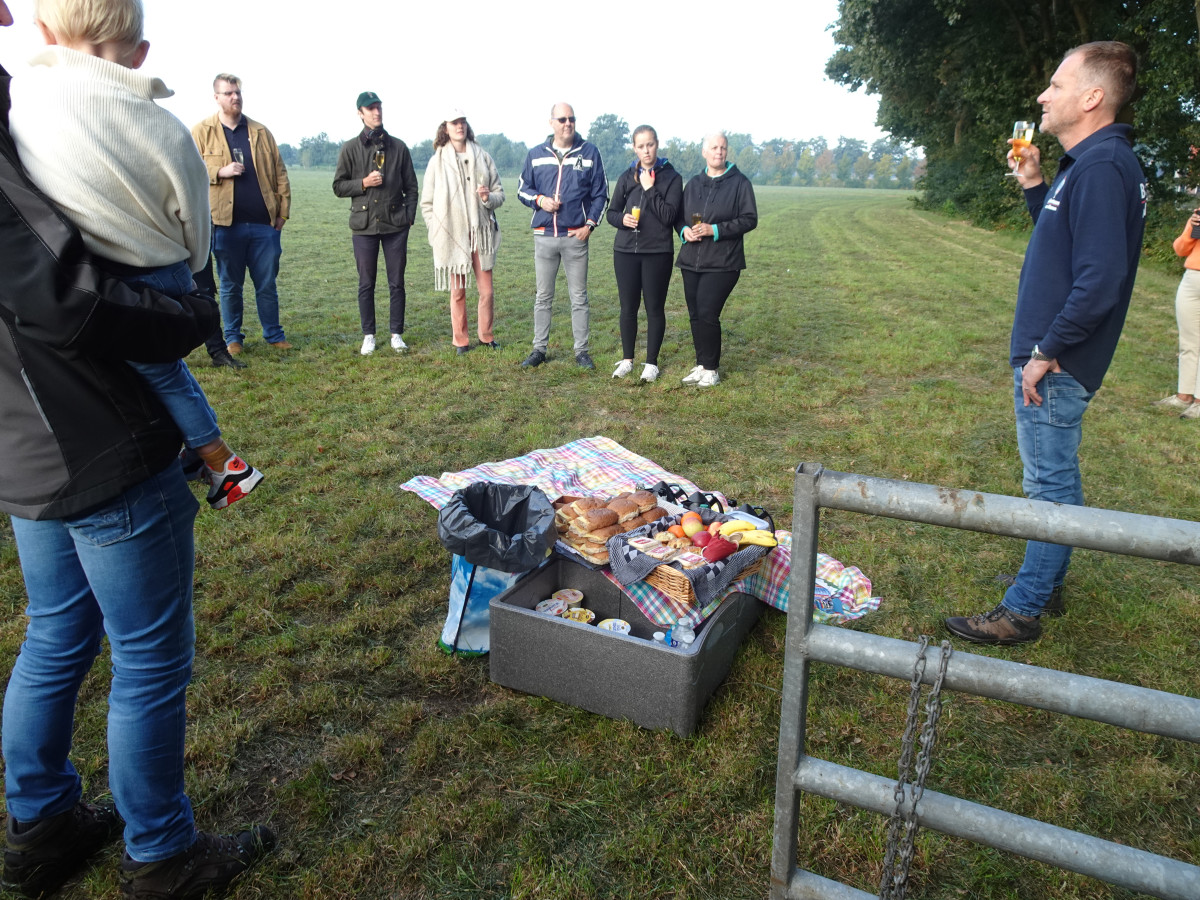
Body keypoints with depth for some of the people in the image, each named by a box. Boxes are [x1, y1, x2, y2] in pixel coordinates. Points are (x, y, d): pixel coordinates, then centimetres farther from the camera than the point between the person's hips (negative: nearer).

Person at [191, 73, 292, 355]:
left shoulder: (260, 132, 11)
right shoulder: (201, 132, 4)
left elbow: (279, 173, 10)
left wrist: (283, 211, 3)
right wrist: (220, 172, -15)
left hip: (264, 223, 2)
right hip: (226, 224, -1)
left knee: (267, 284, 8)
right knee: (230, 286, 8)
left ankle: (274, 335, 19)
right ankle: (233, 337, 19)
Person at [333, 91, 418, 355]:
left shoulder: (398, 147, 8)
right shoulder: (350, 148, 4)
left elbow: (411, 187, 10)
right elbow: (338, 186, 5)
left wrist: (409, 216, 0)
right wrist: (363, 183, -11)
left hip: (395, 226, 1)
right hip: (364, 225, -1)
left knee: (397, 283, 4)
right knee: (366, 284, 5)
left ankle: (397, 334, 14)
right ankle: (368, 336, 15)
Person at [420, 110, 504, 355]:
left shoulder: (482, 157, 6)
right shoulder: (437, 161, 3)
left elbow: (500, 194, 10)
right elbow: (427, 204, 7)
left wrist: (489, 198, -11)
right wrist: (437, 230, -2)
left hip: (481, 233, 1)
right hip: (451, 237, -1)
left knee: (487, 290, 3)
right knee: (457, 291, 5)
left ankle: (486, 335, 21)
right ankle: (460, 339, 18)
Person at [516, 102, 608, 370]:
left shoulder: (590, 153, 4)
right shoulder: (535, 154, 8)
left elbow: (600, 194, 6)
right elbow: (522, 189, 13)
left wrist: (590, 224, -6)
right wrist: (539, 199, -8)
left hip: (576, 236, -1)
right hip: (544, 235, 2)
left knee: (579, 297, 4)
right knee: (543, 297, 8)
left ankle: (582, 351, 12)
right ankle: (539, 349, 17)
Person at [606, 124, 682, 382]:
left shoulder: (671, 177, -1)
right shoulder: (626, 177, 8)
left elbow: (669, 216, -11)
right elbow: (611, 212, 11)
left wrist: (650, 189, -14)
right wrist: (622, 219, -10)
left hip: (658, 253, -3)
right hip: (625, 252, 3)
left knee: (655, 308, 4)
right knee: (628, 307, 9)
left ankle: (651, 363, 16)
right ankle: (627, 359, 23)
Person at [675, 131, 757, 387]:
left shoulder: (739, 182, 0)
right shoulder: (693, 183, 15)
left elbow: (749, 219, -6)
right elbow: (679, 215, 19)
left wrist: (715, 230, -15)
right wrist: (684, 230, -4)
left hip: (722, 262, -5)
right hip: (691, 261, 5)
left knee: (708, 314, -12)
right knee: (695, 315, 5)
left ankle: (711, 369, 3)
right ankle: (701, 365, 18)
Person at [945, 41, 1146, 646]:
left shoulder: (1102, 167, -19)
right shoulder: (1087, 164, 13)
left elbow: (1100, 279, -26)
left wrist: (1045, 353, -19)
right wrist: (1034, 186, 11)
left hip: (1056, 366, -10)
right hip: (1052, 354, 10)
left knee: (1050, 484, -2)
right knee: (1057, 481, 18)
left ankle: (1022, 611, 8)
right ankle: (1047, 585, 32)